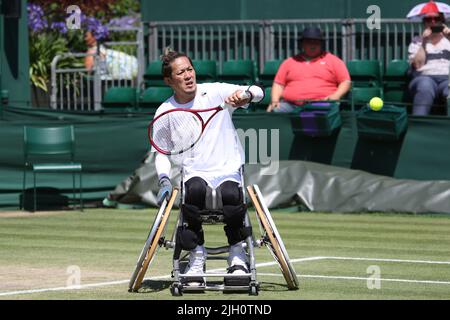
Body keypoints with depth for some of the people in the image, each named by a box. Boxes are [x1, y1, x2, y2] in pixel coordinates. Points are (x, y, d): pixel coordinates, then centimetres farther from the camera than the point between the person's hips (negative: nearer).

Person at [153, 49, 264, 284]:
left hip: (228, 172, -1)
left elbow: (258, 93, -8)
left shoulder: (215, 93, -1)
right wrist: (164, 180, -8)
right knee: (195, 189, -36)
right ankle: (196, 257, -21)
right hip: (194, 175, 1)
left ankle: (238, 256, -11)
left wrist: (245, 93, -32)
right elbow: (162, 152, 10)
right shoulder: (164, 113, 5)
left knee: (230, 194, -35)